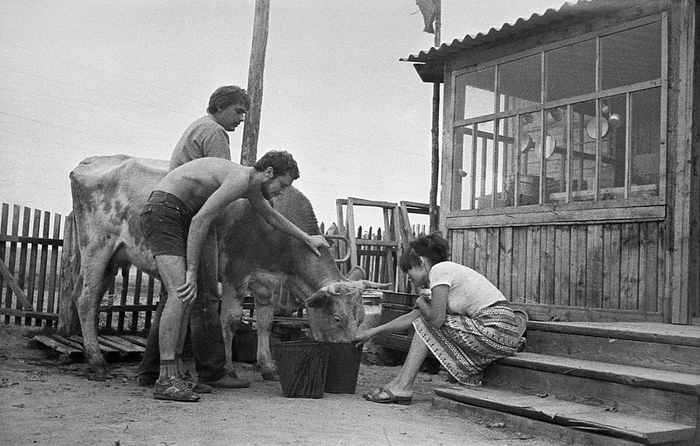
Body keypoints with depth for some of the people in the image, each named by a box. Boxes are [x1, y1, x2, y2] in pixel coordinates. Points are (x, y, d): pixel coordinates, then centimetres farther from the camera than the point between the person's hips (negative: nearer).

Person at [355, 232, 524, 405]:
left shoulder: (439, 269, -7)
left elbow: (436, 319, -15)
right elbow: (412, 317, 24)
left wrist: (421, 302, 7)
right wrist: (373, 332, 26)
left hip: (496, 330, -9)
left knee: (426, 325, -2)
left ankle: (402, 386, 0)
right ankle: (399, 382, 10)